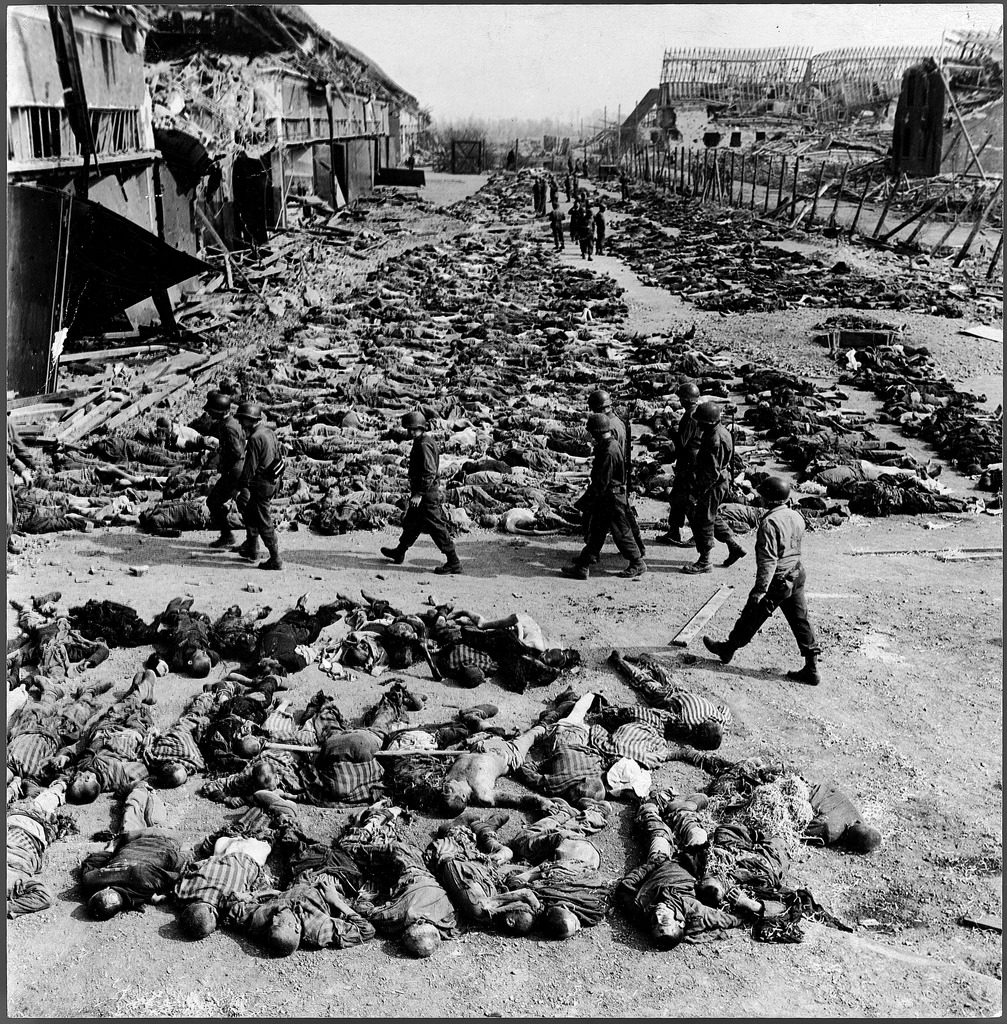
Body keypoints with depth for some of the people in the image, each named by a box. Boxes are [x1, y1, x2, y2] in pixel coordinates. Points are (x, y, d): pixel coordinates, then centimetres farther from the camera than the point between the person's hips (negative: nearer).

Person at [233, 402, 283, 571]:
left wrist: (244, 487, -14)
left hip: (261, 483, -10)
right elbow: (278, 455, 15)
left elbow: (250, 466, -21)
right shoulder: (269, 432, 8)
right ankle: (251, 548, 35)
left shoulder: (255, 438, -21)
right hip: (273, 480, 10)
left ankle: (275, 560, 2)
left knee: (264, 522, -2)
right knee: (248, 511, 25)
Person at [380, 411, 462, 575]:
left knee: (436, 527, -7)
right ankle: (399, 552, 38)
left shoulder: (424, 445, -19)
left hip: (427, 494, -10)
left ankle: (453, 563, -4)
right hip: (424, 492, 10)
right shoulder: (428, 442, 13)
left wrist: (419, 494, -25)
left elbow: (429, 473, -25)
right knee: (411, 523, 22)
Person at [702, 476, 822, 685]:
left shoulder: (770, 522, -22)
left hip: (777, 581, -7)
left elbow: (768, 560, -24)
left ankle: (728, 649, 30)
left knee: (751, 618, 11)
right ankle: (812, 669, 12)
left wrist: (760, 590, -21)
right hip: (797, 575, 7)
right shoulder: (797, 517, 1)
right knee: (800, 621, 10)